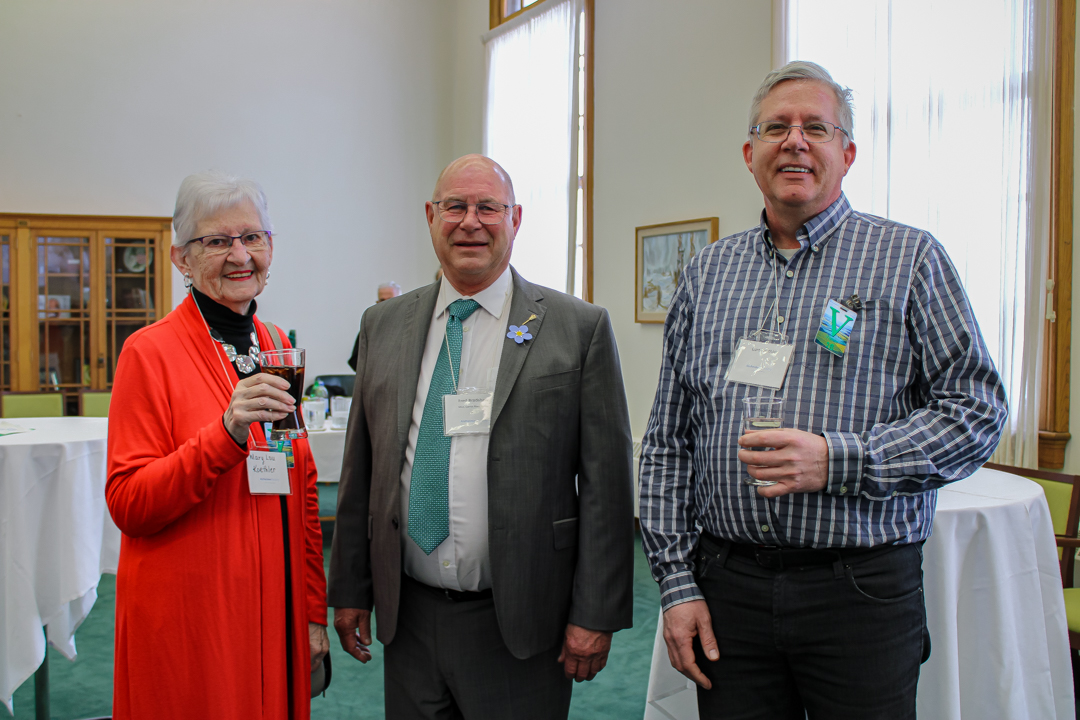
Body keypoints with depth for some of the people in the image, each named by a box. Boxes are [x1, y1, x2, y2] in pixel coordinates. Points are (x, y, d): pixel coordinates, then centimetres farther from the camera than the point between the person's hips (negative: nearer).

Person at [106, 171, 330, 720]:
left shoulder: (276, 347, 7)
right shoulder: (150, 351, -11)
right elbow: (127, 504, -14)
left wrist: (314, 612, 9)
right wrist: (227, 433, -28)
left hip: (276, 610, 5)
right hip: (187, 620, -5)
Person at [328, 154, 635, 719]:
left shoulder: (580, 327, -6)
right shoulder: (383, 326, 6)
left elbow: (606, 479, -7)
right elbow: (360, 467, 9)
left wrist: (596, 614, -9)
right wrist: (349, 589, 9)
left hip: (520, 626, -3)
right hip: (407, 615, 4)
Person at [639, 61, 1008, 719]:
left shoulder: (910, 259, 0)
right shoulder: (709, 272, 9)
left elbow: (977, 410, -4)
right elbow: (668, 441, 8)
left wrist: (838, 461, -17)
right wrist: (677, 582, 2)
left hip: (863, 588, -2)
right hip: (728, 585, 3)